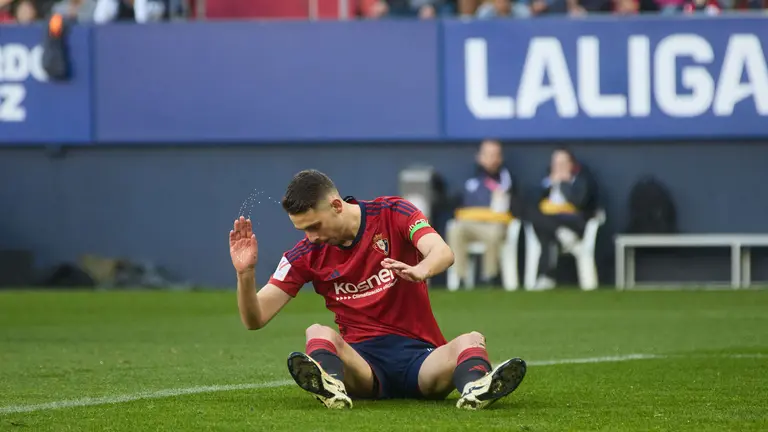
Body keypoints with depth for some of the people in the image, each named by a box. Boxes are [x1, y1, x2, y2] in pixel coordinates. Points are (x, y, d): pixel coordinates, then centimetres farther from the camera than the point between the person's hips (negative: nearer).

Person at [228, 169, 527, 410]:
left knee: (472, 341, -30)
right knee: (318, 333, -30)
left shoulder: (393, 214, -1)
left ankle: (475, 387, -64)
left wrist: (420, 270, -44)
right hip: (362, 360, 1)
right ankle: (330, 384, -62)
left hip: (419, 357, -1)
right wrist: (245, 273, -17)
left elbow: (443, 253, -20)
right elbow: (255, 319, 3)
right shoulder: (307, 255, 5)